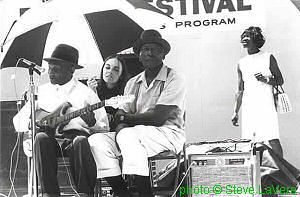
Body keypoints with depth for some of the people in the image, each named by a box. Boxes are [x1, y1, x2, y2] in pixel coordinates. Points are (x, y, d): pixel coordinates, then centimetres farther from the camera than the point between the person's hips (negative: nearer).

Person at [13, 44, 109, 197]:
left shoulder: (86, 93, 8)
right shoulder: (42, 91, 17)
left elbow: (104, 127, 5)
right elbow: (18, 121, 14)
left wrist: (92, 122, -19)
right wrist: (39, 121, -6)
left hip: (76, 134, -2)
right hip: (50, 137, 2)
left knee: (81, 142, -36)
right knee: (41, 138, -32)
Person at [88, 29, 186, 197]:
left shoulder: (174, 79, -3)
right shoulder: (132, 84, 16)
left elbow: (158, 117, -13)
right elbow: (125, 117, 8)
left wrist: (125, 117, -3)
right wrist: (121, 127, -17)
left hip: (167, 133, -6)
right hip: (135, 135, 6)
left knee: (128, 135, -33)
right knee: (96, 140, -15)